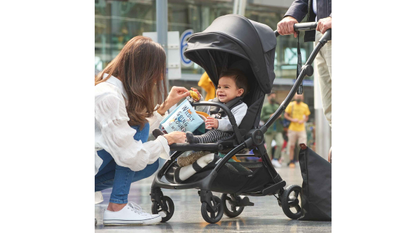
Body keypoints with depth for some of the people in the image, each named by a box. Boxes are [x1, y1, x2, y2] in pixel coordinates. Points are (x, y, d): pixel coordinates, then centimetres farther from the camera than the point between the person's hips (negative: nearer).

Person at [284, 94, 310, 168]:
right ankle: (291, 162, 11)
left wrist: (303, 120, -8)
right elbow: (285, 115, 3)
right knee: (292, 146, 2)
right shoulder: (291, 105, 1)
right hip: (292, 129, -1)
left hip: (301, 129, 1)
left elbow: (307, 117, 13)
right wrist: (292, 119, -13)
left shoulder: (305, 106, 5)